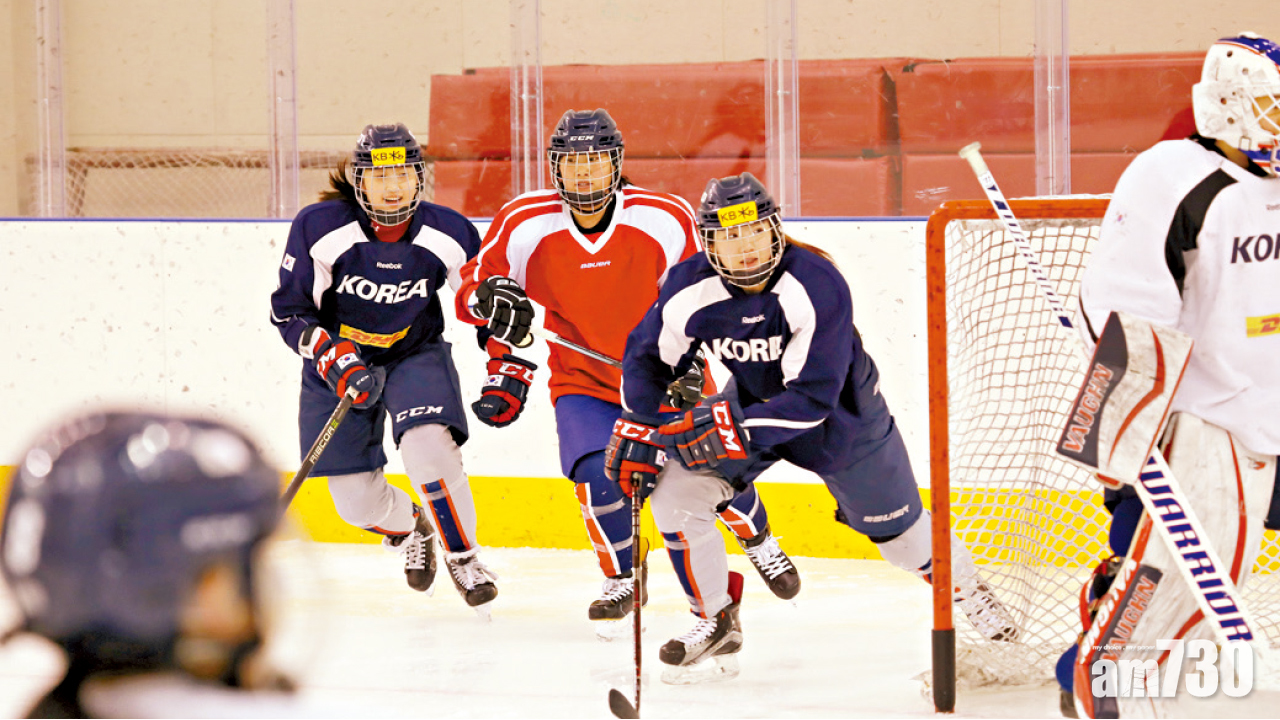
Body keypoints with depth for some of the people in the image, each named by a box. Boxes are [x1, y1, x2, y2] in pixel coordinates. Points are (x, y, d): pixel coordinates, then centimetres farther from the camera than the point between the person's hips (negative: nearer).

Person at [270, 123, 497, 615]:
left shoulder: (448, 234, -15)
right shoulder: (319, 228, -20)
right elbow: (289, 311, -13)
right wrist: (335, 360, -26)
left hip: (416, 355, 0)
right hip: (339, 363, 0)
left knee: (428, 446, -29)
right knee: (357, 500, 0)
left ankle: (462, 557, -7)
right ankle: (409, 530, 37)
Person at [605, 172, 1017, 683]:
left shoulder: (817, 286, -35)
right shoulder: (690, 289, -23)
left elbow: (813, 398, -36)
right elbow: (646, 355, -3)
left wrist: (733, 428, -43)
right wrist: (636, 432, -10)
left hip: (841, 410, -4)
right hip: (752, 401, 4)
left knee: (897, 528, 8)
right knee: (675, 492, -14)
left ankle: (968, 589, 40)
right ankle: (717, 622, 3)